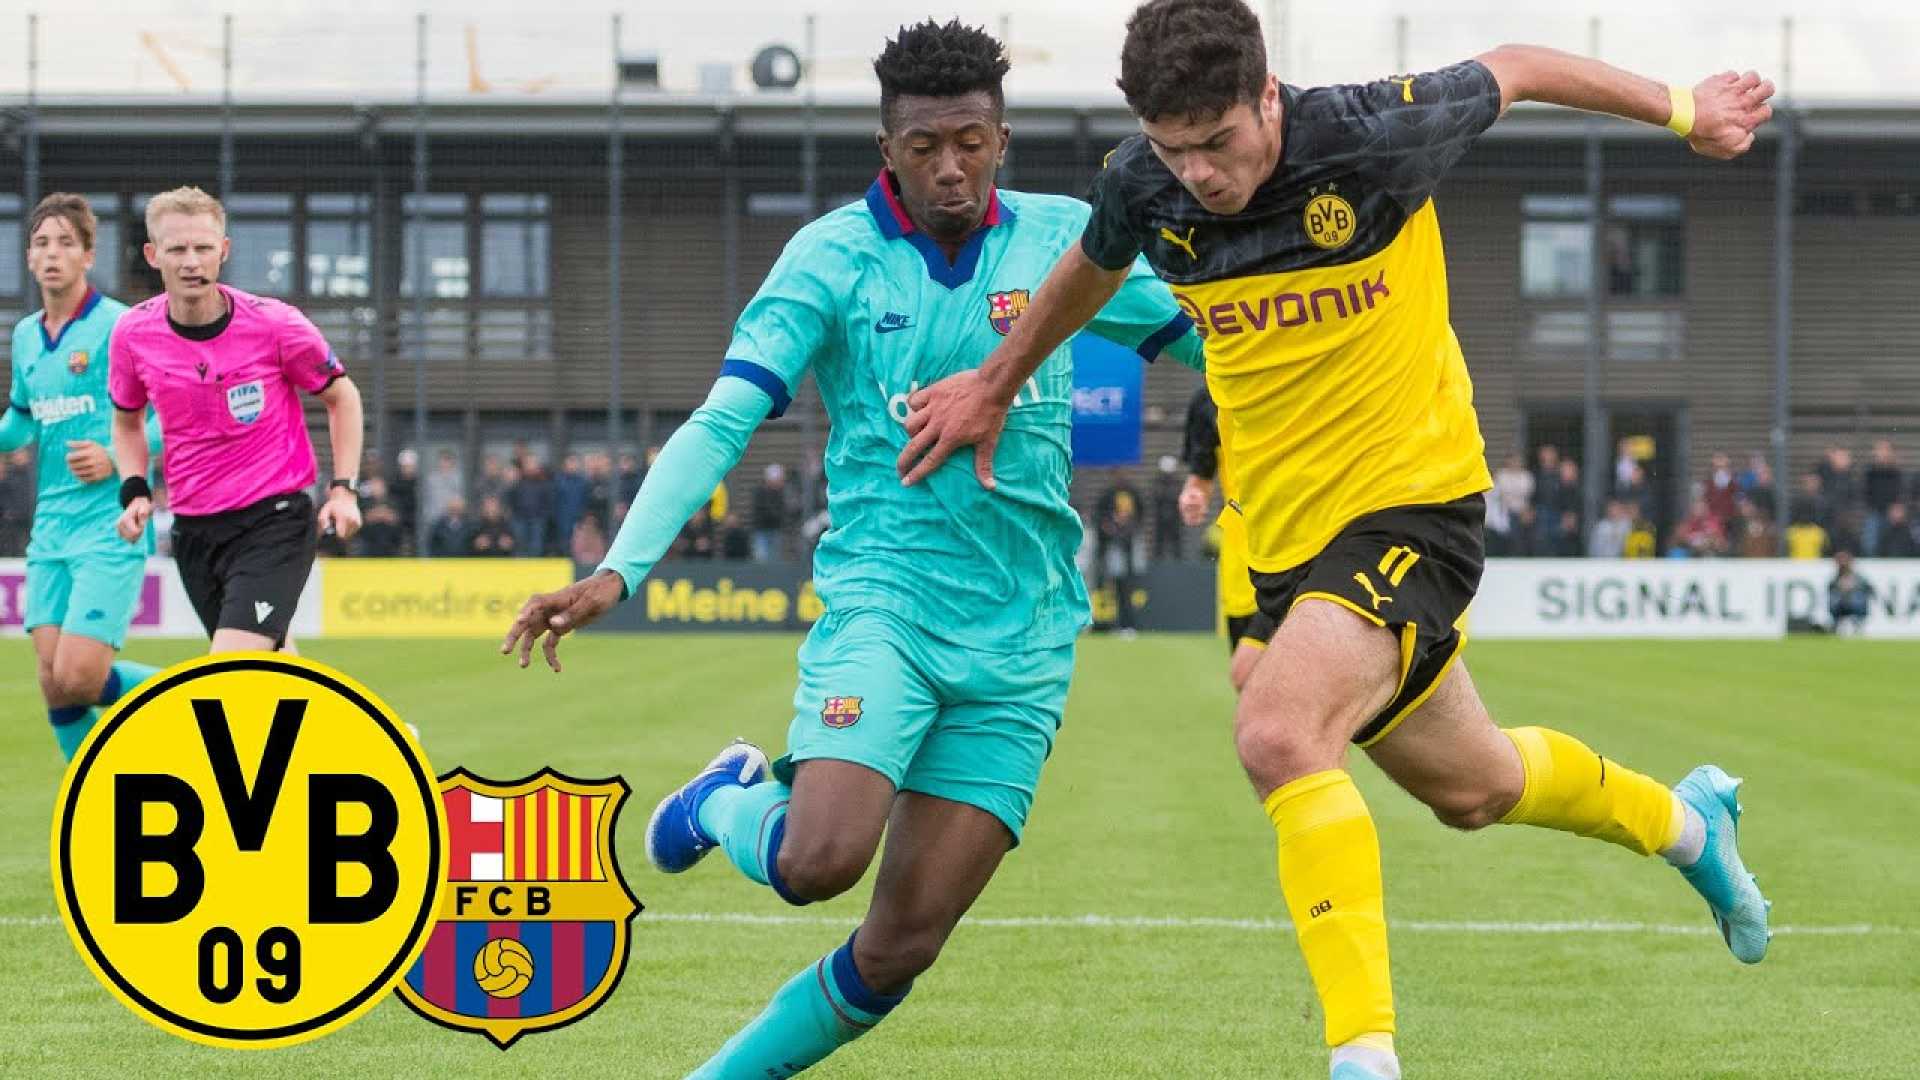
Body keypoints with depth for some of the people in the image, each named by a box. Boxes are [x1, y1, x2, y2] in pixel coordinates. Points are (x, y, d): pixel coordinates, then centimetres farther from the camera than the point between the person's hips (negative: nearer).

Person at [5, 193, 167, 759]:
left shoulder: (120, 326, -8)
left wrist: (119, 457, -20)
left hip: (111, 527, -6)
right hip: (50, 527, 7)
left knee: (79, 678, -16)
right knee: (54, 683, 0)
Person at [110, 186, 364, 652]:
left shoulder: (274, 324, -13)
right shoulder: (132, 334, -3)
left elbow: (342, 397, 4)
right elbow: (127, 419, 17)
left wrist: (344, 488, -6)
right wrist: (134, 491, 1)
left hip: (275, 521, -5)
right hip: (193, 531, 5)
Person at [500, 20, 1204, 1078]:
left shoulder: (1063, 239, 4)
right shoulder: (832, 257, -5)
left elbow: (1210, 340, 16)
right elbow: (720, 424, -12)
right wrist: (617, 572, -23)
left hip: (1019, 642, 2)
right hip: (883, 597, -2)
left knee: (900, 948, -4)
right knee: (817, 861, -26)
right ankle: (728, 803, 10)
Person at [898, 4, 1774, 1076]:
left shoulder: (1374, 136, -20)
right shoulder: (1142, 187, -8)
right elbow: (1091, 271, 18)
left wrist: (1683, 108, 12)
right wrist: (996, 385, 28)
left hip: (1414, 498, -6)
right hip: (1284, 532, 6)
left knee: (1279, 735, -29)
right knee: (1467, 786, 20)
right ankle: (1683, 819, 49)